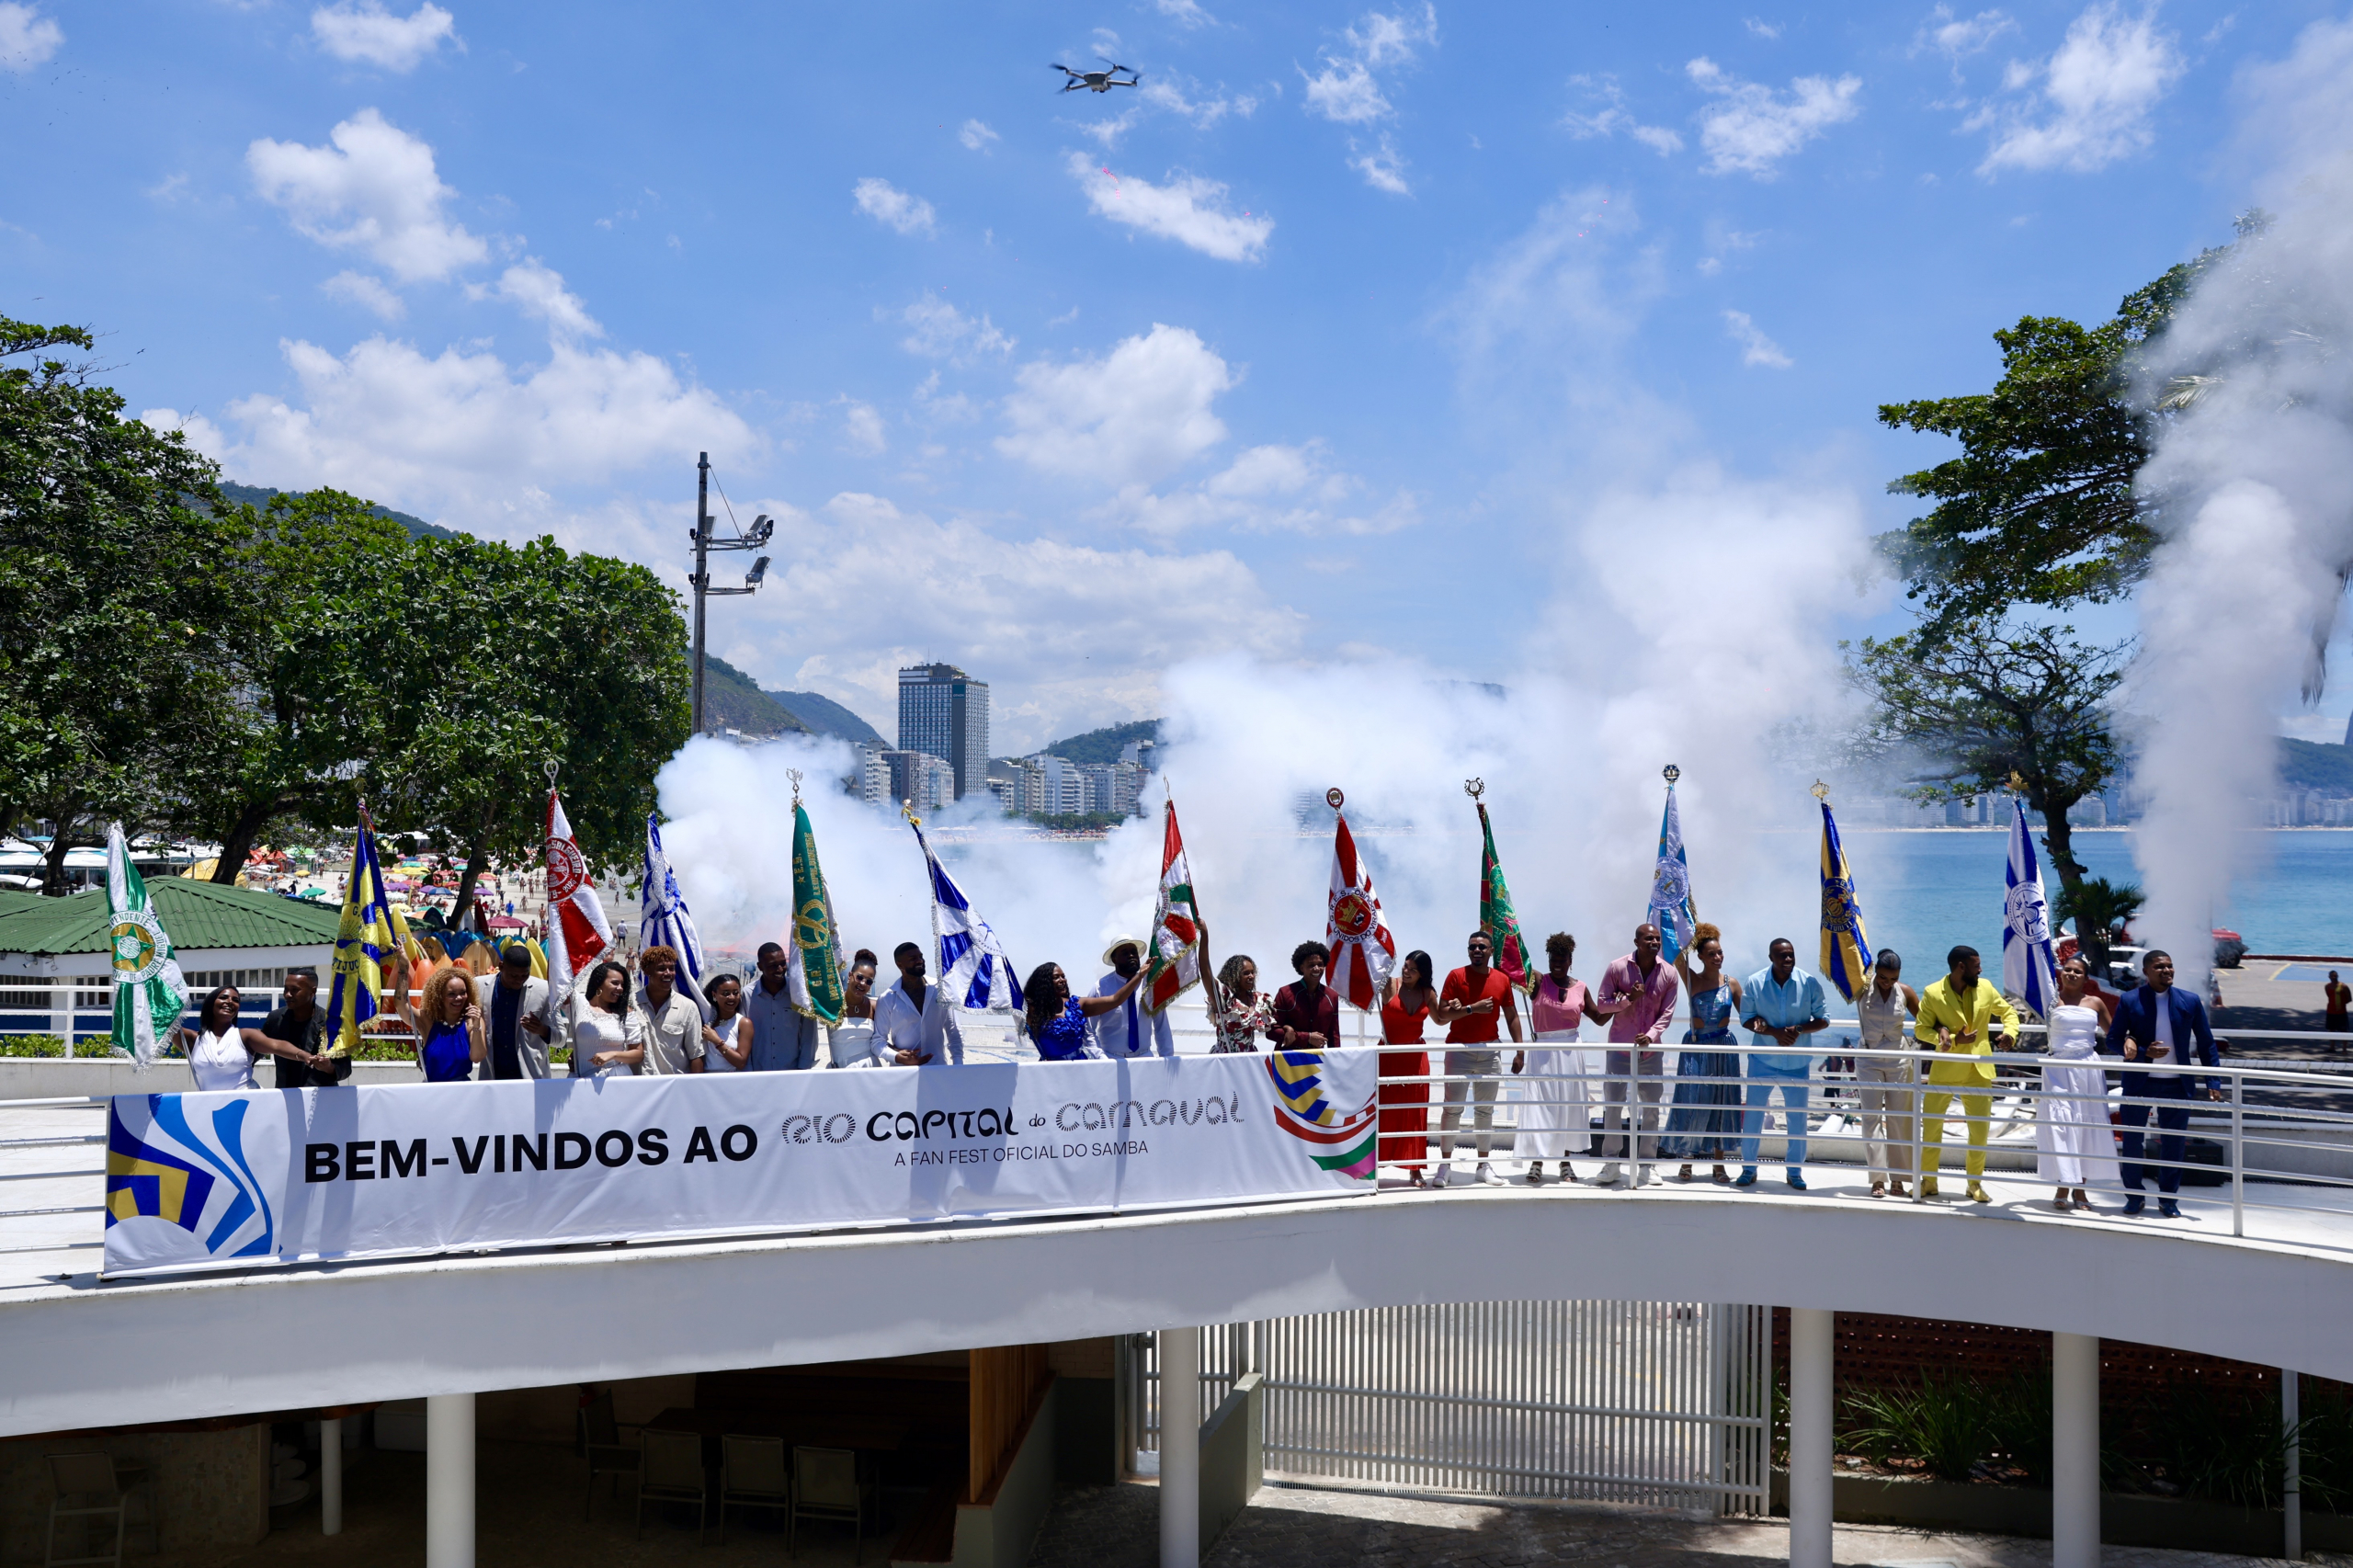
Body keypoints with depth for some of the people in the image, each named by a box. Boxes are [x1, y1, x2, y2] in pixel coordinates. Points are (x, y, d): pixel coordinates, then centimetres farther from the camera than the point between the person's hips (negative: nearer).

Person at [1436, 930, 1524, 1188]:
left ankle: (1483, 1166, 15)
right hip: (1459, 1049, -3)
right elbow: (1442, 1015, -9)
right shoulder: (1456, 976, -3)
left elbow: (1512, 1016, 11)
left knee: (1485, 1110, 8)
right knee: (1452, 1109, -3)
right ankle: (1445, 1165, 3)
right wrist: (1472, 1008, -19)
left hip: (1490, 1051, 3)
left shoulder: (1502, 980, 6)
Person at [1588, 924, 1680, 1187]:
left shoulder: (1668, 973, -2)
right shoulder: (1617, 967, -6)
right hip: (1619, 1049, -2)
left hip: (1651, 1051, 2)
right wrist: (1629, 999, -19)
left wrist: (1651, 1035, -17)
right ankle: (1612, 1164, 11)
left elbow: (1667, 1012, -2)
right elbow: (1601, 1005, -4)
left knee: (1651, 1109, 6)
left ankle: (1645, 1165, 16)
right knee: (1612, 1106, 1)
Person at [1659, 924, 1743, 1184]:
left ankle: (1719, 1164, 17)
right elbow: (1678, 956, -19)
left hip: (1724, 1048, 2)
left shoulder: (1731, 983, 2)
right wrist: (1690, 935, -21)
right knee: (1692, 1104, -1)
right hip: (1696, 1048, -2)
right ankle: (1686, 1162, 11)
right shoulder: (1691, 980, -3)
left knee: (1722, 1104, 7)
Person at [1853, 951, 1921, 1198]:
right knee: (1872, 1118, -5)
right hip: (1869, 1061, -2)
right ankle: (1878, 1179, -3)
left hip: (1899, 1060, 2)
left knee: (1899, 1120, 3)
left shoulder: (1905, 992, -2)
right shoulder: (1863, 989, -7)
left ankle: (1897, 1180, 9)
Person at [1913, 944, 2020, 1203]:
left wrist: (2010, 1031, -9)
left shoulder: (1986, 988, 0)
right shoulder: (1933, 994, -10)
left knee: (1980, 1129, 6)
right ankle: (1928, 1182, 17)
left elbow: (2008, 1011, 12)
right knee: (1931, 1125, 3)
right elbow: (1920, 1030, -9)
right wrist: (1953, 1039, -20)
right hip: (1944, 1070, -2)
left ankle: (1975, 1184, 21)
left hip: (1978, 1072, 2)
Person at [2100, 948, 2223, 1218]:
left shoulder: (2190, 1002, 2)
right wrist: (2143, 1053, -17)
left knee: (2172, 1143, 6)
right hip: (2139, 1082, -1)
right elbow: (2112, 1041, -2)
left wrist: (2213, 1081, -1)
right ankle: (2134, 1196, 19)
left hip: (2177, 1084, 1)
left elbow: (2206, 1043, 5)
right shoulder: (2130, 1001, -3)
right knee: (2131, 1140, 6)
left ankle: (2168, 1199, 18)